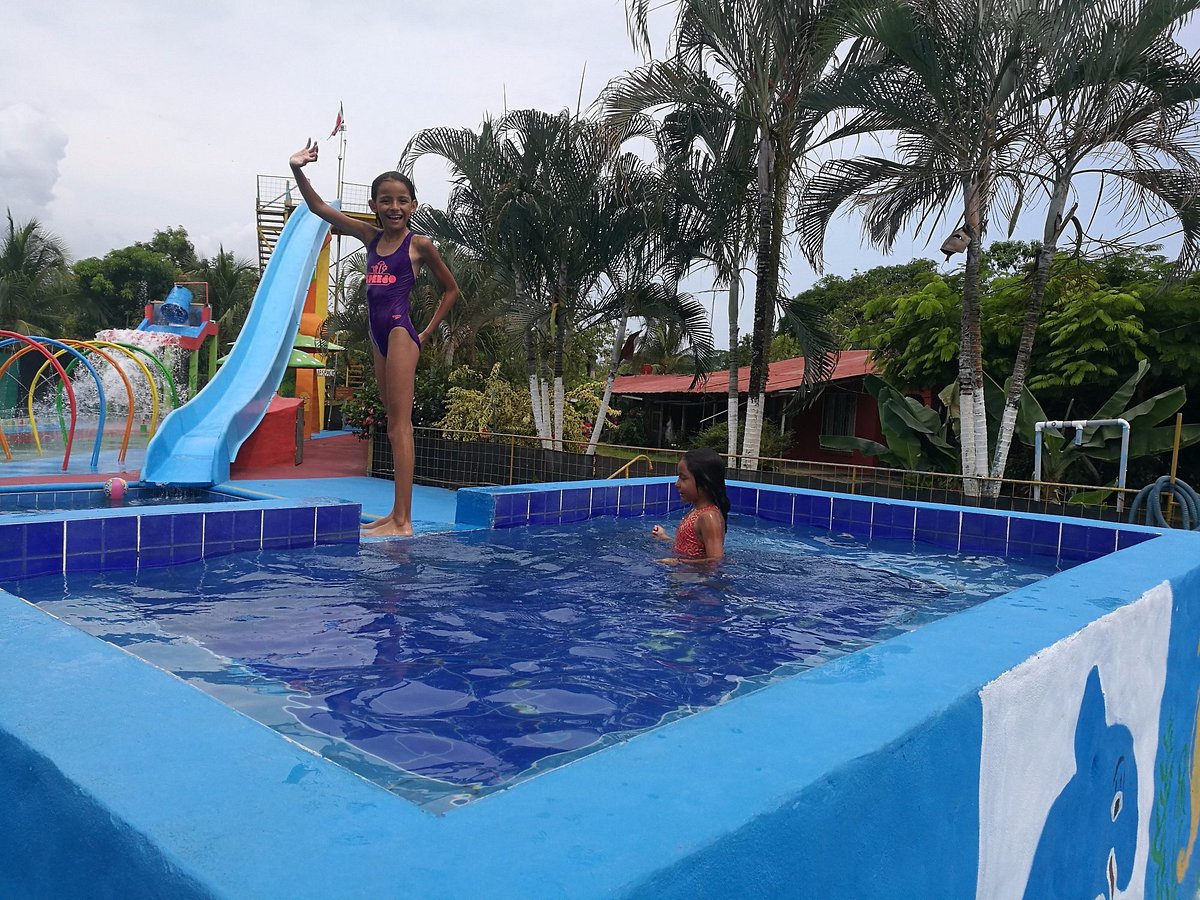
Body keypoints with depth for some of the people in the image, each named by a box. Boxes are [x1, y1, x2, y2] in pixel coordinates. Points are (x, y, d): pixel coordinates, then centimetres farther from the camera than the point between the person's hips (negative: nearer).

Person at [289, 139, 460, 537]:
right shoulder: (371, 235, 12)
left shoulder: (419, 244, -3)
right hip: (379, 334, 7)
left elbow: (451, 289, 6)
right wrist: (298, 171, 3)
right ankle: (397, 514, 15)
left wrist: (426, 333, 2)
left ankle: (403, 521, -11)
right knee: (394, 426, 9)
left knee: (400, 425, -10)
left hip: (400, 333, -7)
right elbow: (319, 208, 16)